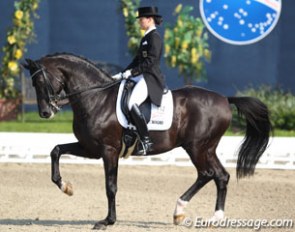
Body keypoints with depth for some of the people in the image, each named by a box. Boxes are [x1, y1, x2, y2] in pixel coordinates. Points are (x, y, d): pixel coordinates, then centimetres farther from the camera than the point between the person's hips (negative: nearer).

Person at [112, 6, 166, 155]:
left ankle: (146, 141, -27)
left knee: (132, 104, -30)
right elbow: (137, 60, 22)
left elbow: (150, 62, -19)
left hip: (151, 78, -11)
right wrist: (122, 75, 14)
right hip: (141, 77, 11)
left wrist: (131, 72, -21)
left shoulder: (154, 37, -10)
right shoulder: (146, 38, 20)